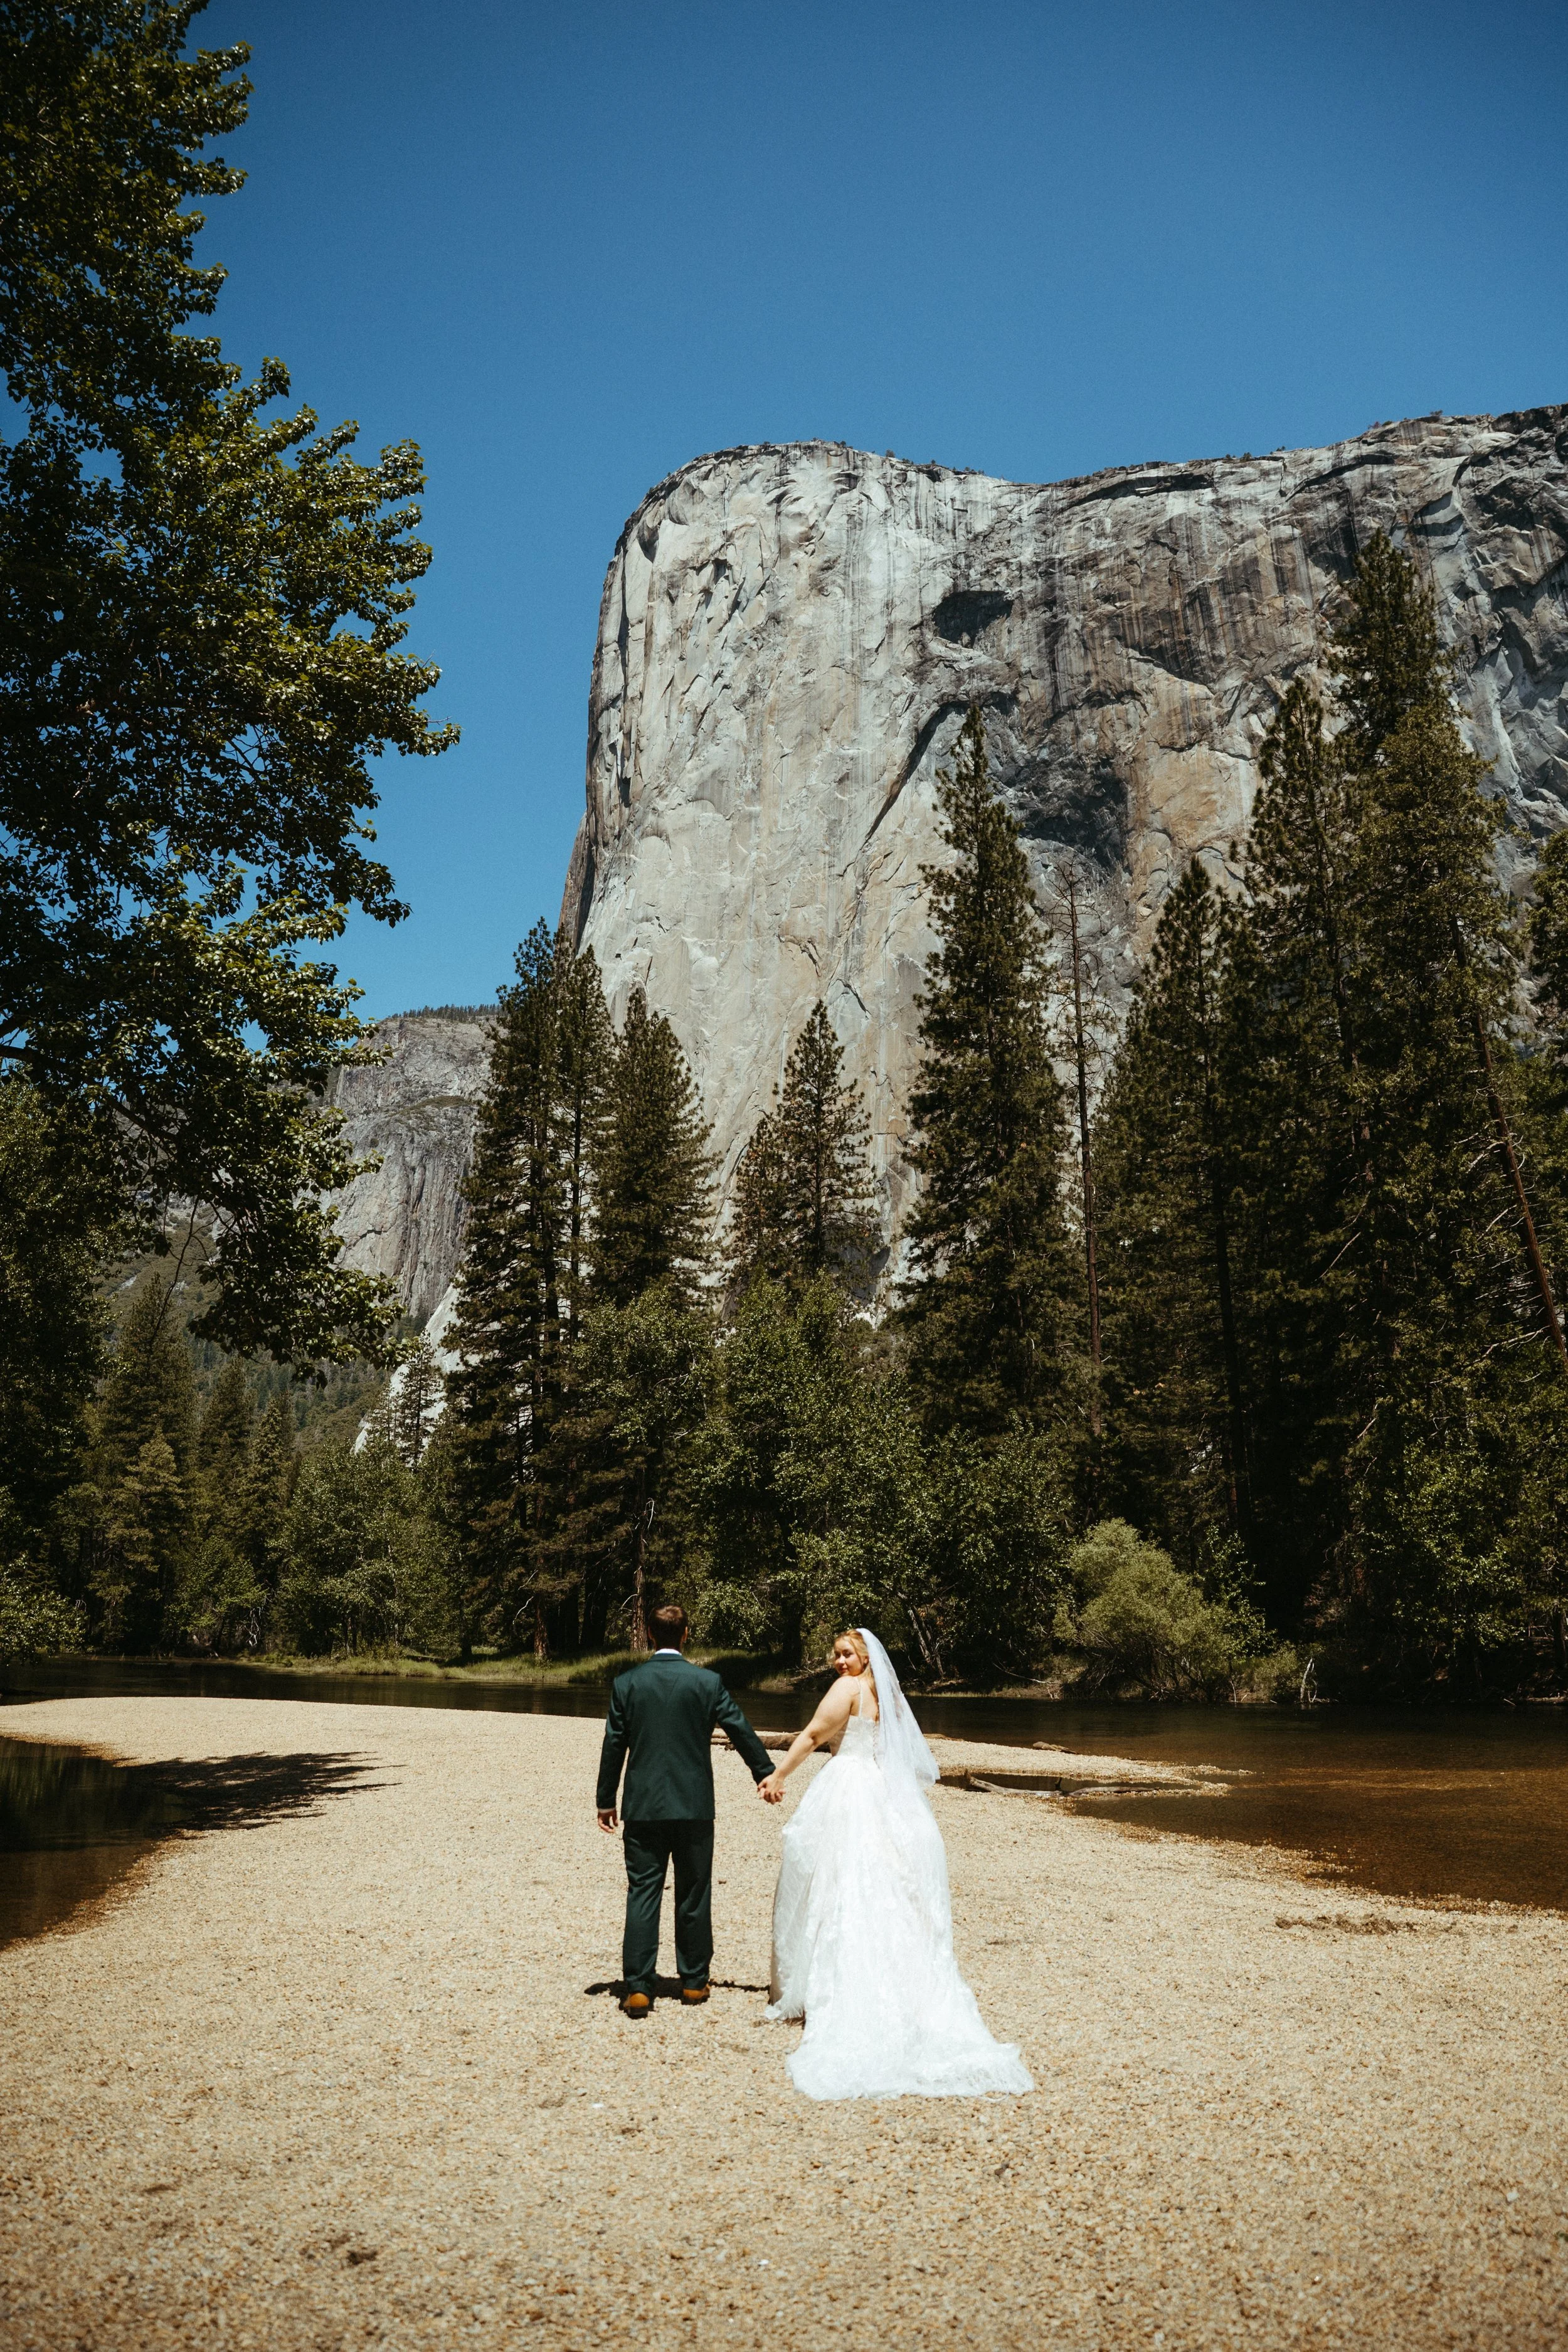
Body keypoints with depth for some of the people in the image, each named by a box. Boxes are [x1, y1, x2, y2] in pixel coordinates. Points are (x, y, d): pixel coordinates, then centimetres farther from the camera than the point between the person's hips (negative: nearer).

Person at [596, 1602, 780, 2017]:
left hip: (642, 1807, 0)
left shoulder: (626, 1684, -2)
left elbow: (613, 1746, 1)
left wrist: (606, 1800, 11)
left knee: (642, 1895, 4)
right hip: (694, 1807, 0)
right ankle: (693, 1982, 20)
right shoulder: (707, 1682, -4)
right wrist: (766, 1773, 18)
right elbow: (741, 1730, 4)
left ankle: (637, 1989, 1)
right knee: (694, 1896, 11)